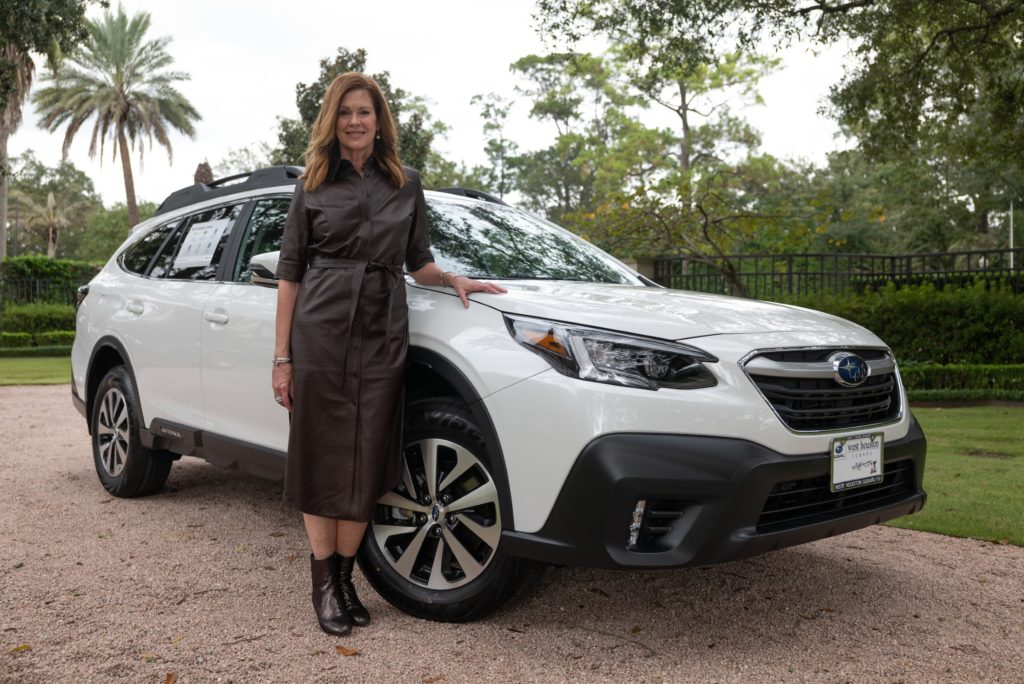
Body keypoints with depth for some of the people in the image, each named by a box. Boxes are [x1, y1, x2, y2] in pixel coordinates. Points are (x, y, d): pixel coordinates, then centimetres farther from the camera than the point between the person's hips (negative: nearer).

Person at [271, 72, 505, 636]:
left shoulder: (407, 185, 12)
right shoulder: (312, 187, 7)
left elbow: (418, 263, 19)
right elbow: (290, 273, 5)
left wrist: (453, 279, -2)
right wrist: (282, 355, -1)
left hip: (382, 336, 2)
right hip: (320, 335, -1)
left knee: (367, 462, 3)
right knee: (321, 460, 2)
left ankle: (344, 578, 18)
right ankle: (324, 584, 14)